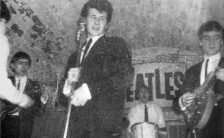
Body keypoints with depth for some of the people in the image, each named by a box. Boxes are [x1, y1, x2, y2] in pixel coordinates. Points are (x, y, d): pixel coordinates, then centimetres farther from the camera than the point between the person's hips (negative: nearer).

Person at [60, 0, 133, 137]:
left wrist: (89, 89, -15)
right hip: (77, 123, 5)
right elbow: (64, 95, 22)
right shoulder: (75, 56, 23)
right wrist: (69, 82, -1)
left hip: (105, 121, -4)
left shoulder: (116, 44, 8)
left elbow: (125, 75, -10)